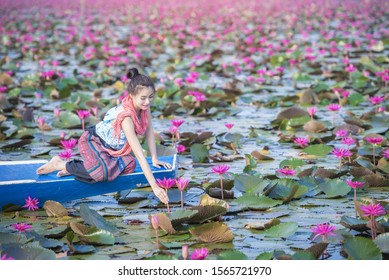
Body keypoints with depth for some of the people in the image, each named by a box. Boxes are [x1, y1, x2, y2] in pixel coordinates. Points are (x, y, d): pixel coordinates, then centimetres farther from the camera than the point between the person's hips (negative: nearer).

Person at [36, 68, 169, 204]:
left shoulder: (144, 106, -12)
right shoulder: (126, 117, -34)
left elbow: (149, 132, 2)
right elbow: (139, 154, -36)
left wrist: (155, 159, 0)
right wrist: (154, 186, -36)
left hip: (110, 147, 9)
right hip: (91, 141, -9)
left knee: (129, 166, -18)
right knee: (104, 172, -36)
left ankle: (75, 169, -6)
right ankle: (60, 164, -10)